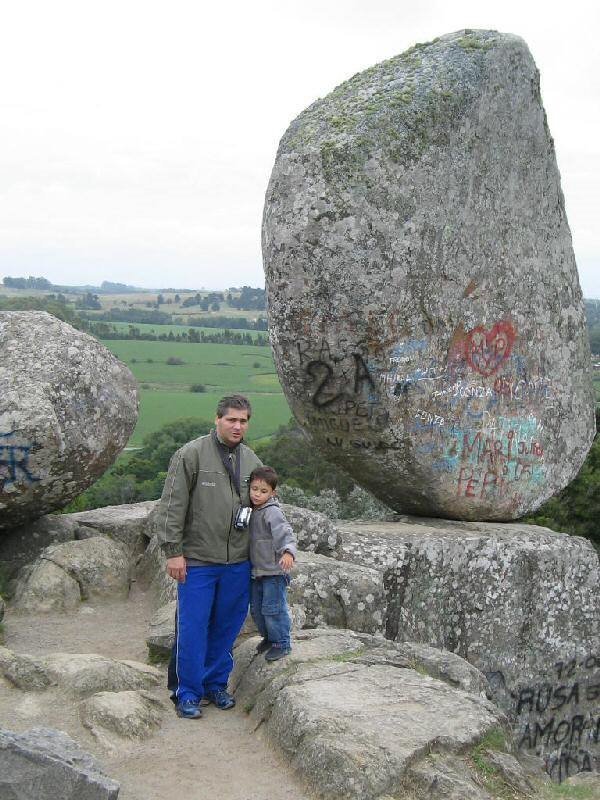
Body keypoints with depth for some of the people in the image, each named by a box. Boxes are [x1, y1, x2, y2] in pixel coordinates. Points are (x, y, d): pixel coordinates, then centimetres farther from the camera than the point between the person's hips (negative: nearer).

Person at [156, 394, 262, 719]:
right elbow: (171, 506, -10)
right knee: (192, 629, 0)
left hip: (238, 562, 5)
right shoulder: (191, 454, -9)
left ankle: (216, 684, 27)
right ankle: (188, 693, 12)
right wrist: (173, 551, -13)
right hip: (197, 561, -5)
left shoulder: (251, 460, 9)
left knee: (226, 627, 12)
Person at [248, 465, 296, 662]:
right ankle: (268, 637, 35)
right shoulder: (253, 511, 9)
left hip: (274, 571, -9)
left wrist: (288, 552, -45)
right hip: (257, 571, 9)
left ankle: (281, 643, 11)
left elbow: (285, 533, -28)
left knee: (273, 608, -4)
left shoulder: (272, 512, -16)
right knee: (256, 608, 17)